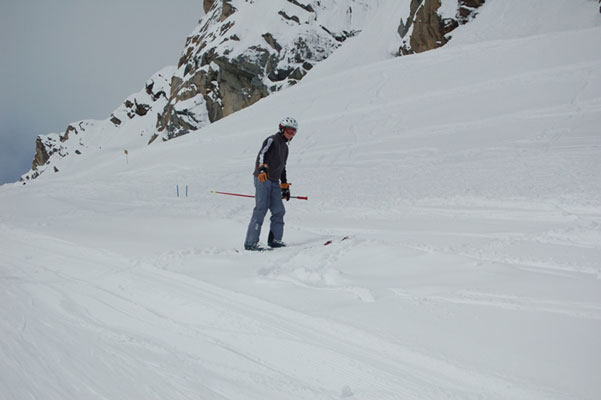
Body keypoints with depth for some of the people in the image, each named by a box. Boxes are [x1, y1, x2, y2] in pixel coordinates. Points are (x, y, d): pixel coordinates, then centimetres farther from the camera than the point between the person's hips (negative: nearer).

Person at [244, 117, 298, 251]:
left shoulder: (285, 146, 24)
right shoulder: (272, 140, -2)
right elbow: (262, 154, -18)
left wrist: (285, 186, 29)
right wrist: (262, 169, -36)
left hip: (274, 182, 9)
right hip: (262, 179, -9)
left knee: (279, 211, 5)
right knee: (261, 209, -14)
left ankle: (274, 240, 14)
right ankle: (251, 242, -13)